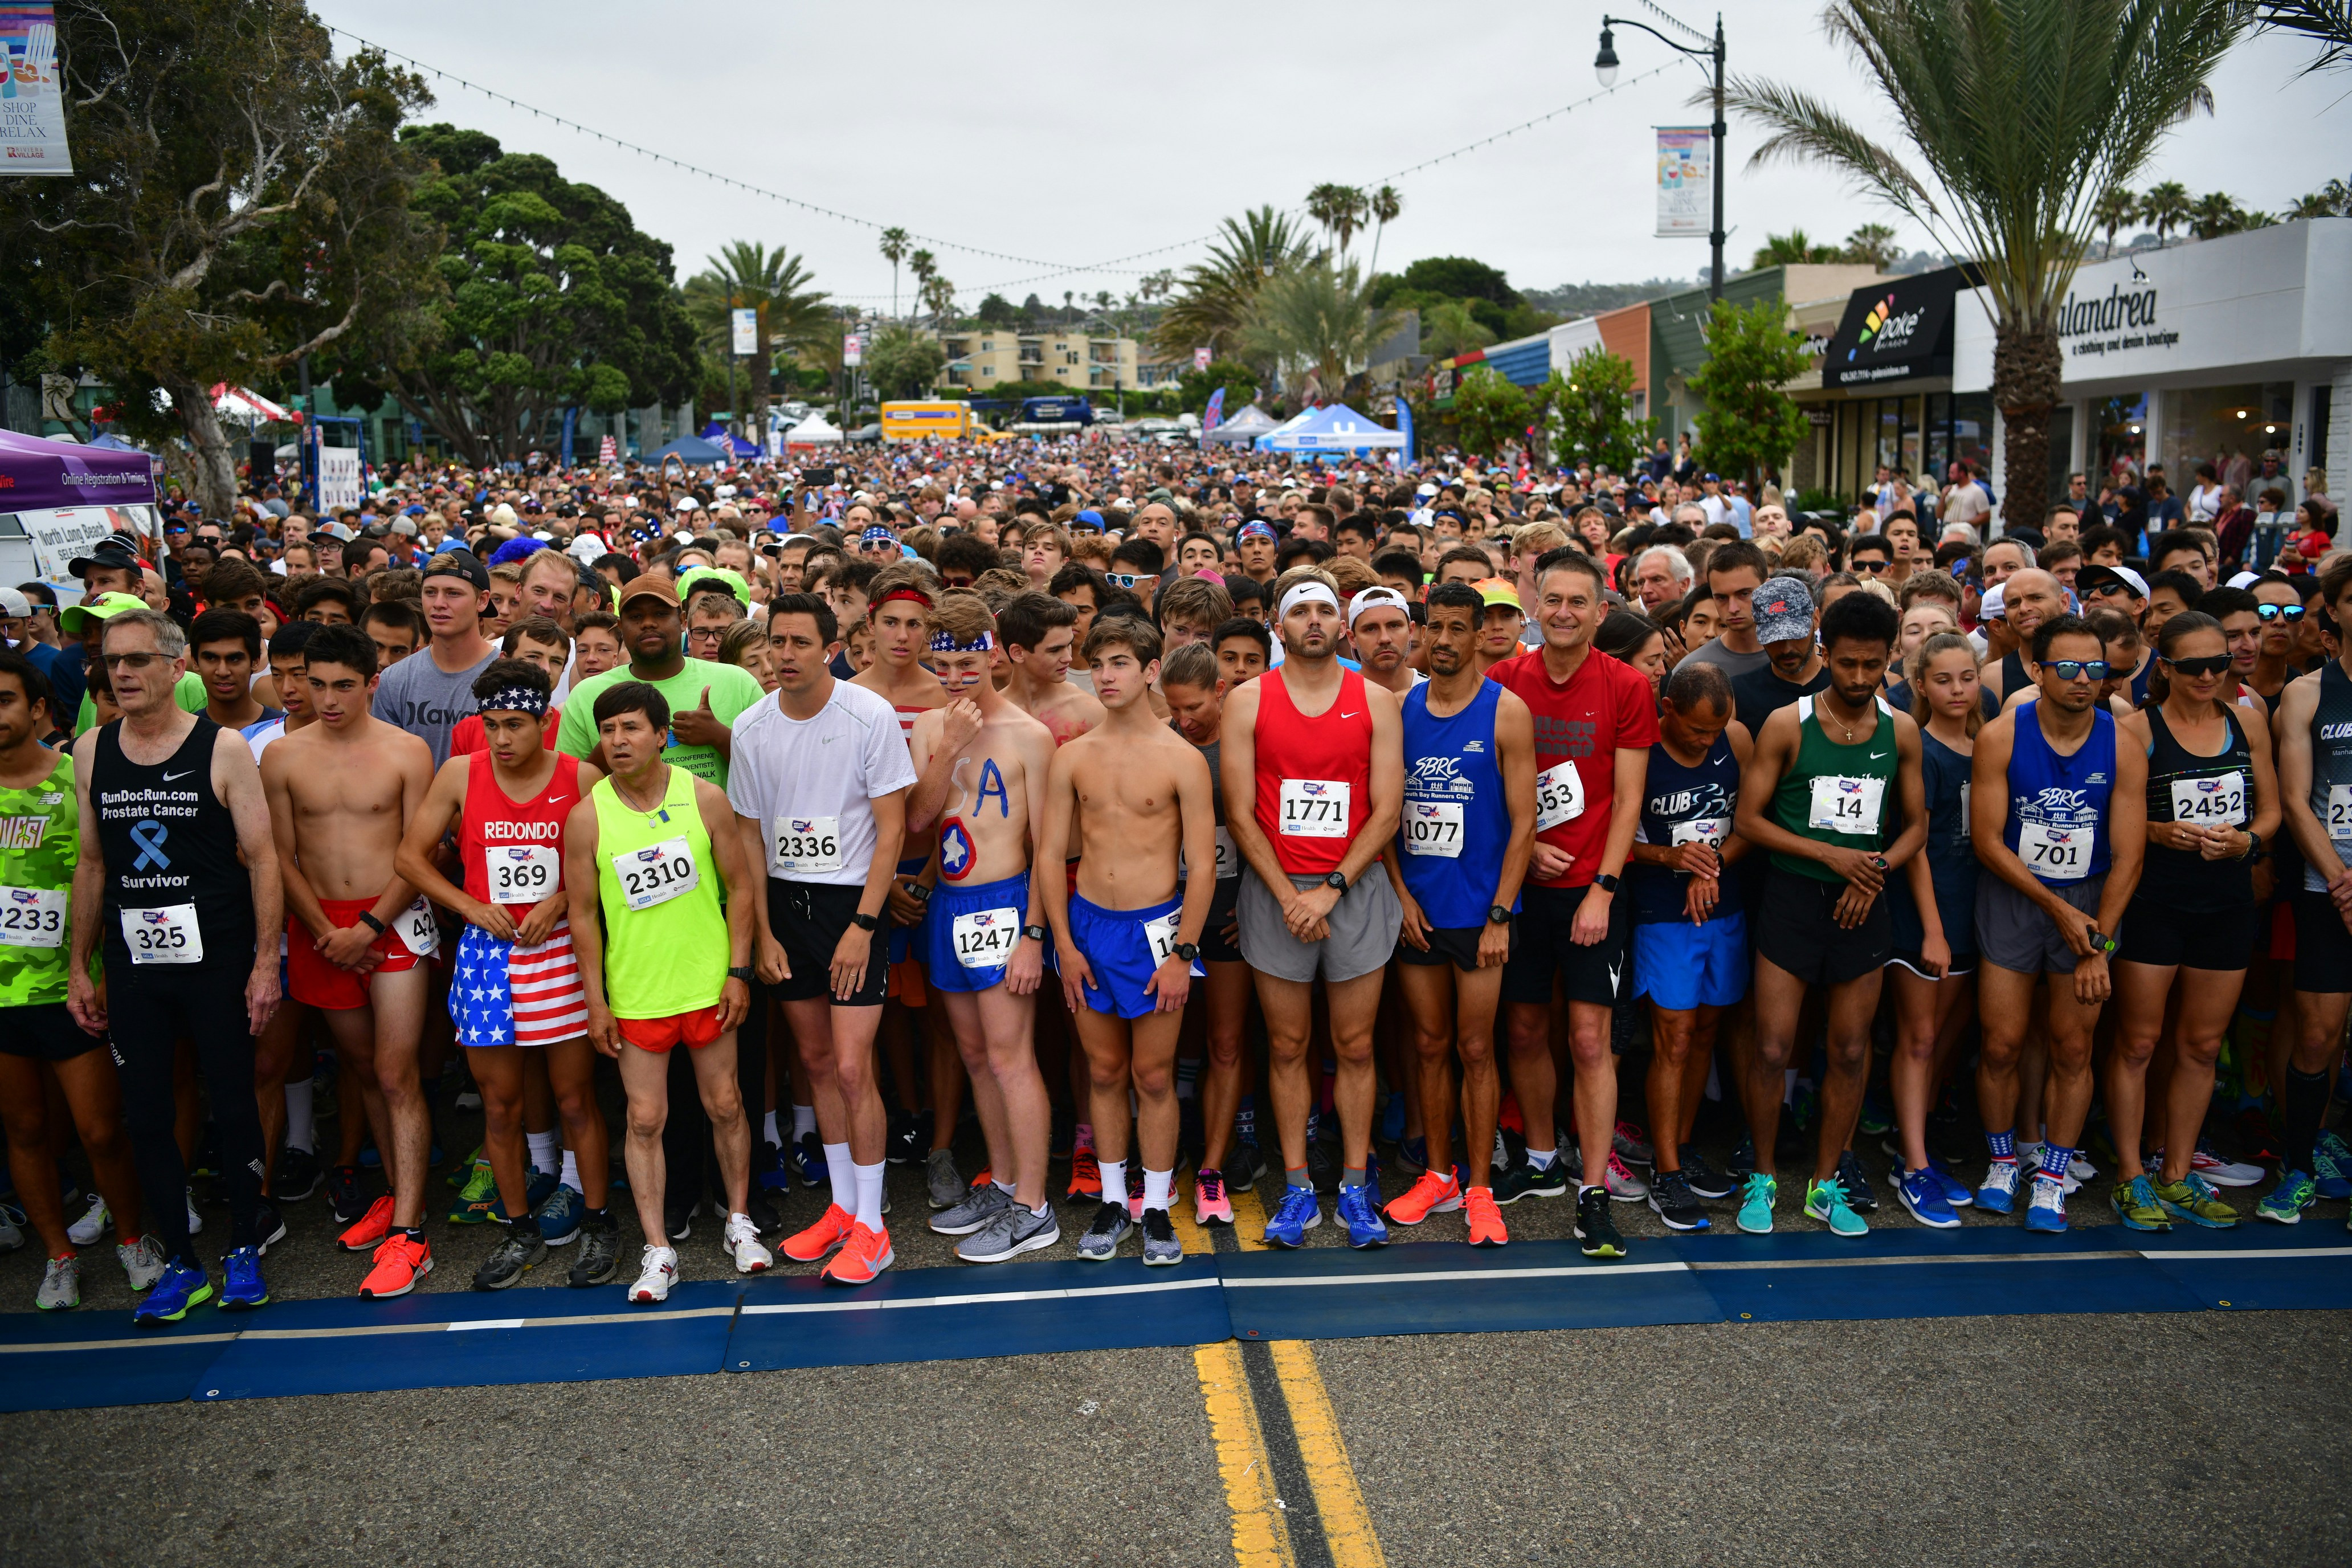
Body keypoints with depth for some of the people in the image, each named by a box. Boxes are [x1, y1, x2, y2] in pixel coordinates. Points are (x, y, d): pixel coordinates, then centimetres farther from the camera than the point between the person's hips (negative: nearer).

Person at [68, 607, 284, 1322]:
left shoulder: (223, 747, -5)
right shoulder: (90, 752, 6)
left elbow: (262, 856, -6)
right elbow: (91, 864, 12)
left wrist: (265, 960, -10)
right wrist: (79, 966, 10)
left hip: (216, 961, -3)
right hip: (131, 963, 4)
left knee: (233, 1105, 6)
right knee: (145, 1114, 7)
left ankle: (245, 1245, 23)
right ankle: (180, 1263, 19)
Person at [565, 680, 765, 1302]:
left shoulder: (705, 798, -5)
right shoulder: (586, 817, -5)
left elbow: (740, 888, 1)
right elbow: (583, 913, 0)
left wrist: (738, 971, -4)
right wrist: (595, 1001, -2)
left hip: (708, 985, 0)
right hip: (636, 993, 0)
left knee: (724, 1105, 10)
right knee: (645, 1119, 3)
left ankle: (739, 1222, 29)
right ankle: (658, 1251, 14)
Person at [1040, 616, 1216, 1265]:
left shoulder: (1182, 760, -6)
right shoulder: (1071, 758, 3)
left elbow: (1202, 866, -6)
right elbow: (1050, 855, 5)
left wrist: (1182, 953, -10)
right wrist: (1064, 943, -1)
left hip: (1155, 928, -3)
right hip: (1087, 924, 3)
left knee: (1153, 1076, 4)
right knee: (1105, 1071, 12)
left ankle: (1156, 1207, 18)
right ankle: (1112, 1200, 25)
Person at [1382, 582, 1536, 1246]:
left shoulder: (1507, 711, -4)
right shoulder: (1401, 707, 6)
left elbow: (1523, 822, -6)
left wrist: (1499, 915, -11)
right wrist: (1401, 894, -2)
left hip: (1478, 909, -3)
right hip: (1413, 909, 3)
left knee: (1475, 1048, 2)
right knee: (1429, 1044, 11)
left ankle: (1479, 1188, 13)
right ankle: (1438, 1176, 23)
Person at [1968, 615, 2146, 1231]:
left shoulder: (2123, 750, -8)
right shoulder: (2001, 737, -11)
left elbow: (2127, 858, -7)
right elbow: (1987, 840, -10)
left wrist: (2099, 942, -12)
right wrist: (2057, 909, -12)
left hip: (2090, 902, 1)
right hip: (2012, 897, -1)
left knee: (2073, 1049, 4)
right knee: (2002, 1045, 2)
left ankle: (2052, 1180, 18)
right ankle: (2002, 1163, 24)